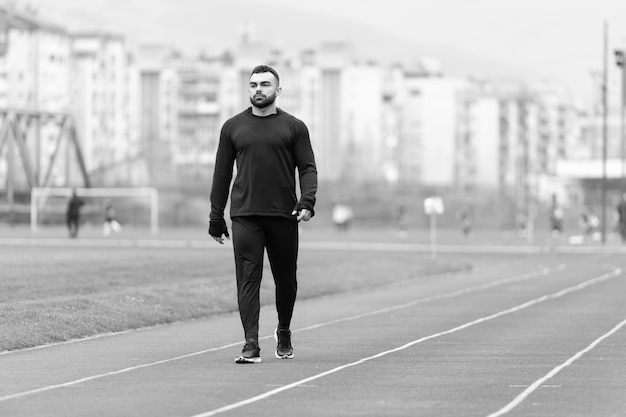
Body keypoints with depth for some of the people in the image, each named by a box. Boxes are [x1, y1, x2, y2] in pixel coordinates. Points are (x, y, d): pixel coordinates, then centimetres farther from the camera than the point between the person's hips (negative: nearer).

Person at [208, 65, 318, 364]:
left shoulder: (294, 127, 7)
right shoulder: (233, 127, 11)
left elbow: (307, 168, 3)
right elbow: (222, 174, 13)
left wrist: (307, 202, -15)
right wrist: (216, 218, 9)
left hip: (284, 216, 0)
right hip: (244, 216, 0)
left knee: (286, 280, 8)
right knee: (248, 280, -8)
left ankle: (284, 333, 32)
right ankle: (251, 345, -12)